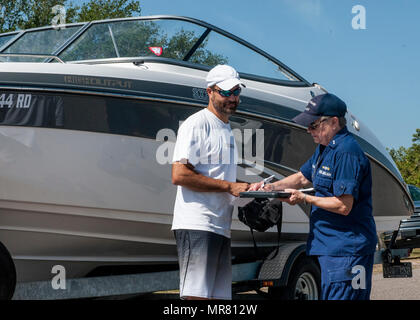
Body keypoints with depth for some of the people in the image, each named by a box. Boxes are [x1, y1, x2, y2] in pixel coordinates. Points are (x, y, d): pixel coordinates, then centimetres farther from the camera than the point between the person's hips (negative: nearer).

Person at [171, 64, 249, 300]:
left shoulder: (228, 129, 23)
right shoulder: (196, 124, -6)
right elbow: (179, 175, -17)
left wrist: (247, 189, 11)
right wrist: (229, 186, -15)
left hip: (221, 226, 9)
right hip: (197, 225, -9)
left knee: (219, 295, 9)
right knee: (197, 295, -13)